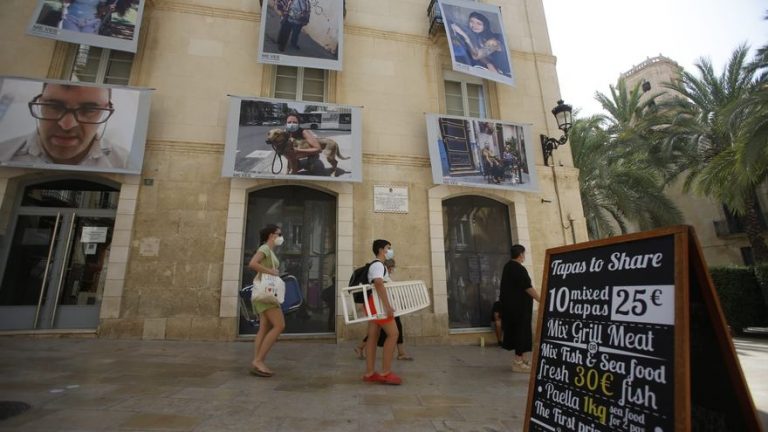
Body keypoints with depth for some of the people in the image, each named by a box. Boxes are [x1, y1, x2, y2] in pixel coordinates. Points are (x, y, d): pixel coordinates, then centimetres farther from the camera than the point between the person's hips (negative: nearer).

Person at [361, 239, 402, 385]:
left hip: (374, 304, 10)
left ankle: (369, 373, 11)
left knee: (373, 336, 8)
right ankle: (385, 372, -5)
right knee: (393, 334, -8)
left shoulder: (376, 265, 21)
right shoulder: (378, 264, -11)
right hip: (378, 303, -10)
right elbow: (379, 284, -27)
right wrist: (387, 306, -30)